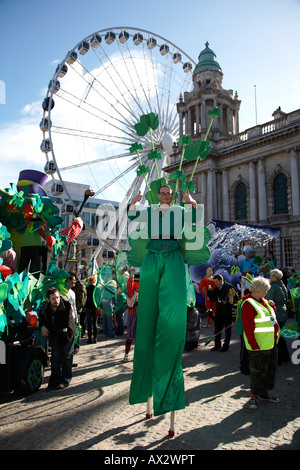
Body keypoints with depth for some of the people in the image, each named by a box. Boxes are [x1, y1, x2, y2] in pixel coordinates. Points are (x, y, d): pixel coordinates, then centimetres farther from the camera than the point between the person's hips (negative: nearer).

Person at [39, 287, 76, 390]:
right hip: (54, 335, 3)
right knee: (55, 356, 5)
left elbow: (65, 325, -32)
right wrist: (42, 326, -22)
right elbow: (42, 317, 1)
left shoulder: (66, 305, -30)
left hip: (67, 333, -3)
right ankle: (54, 380, 15)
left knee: (66, 356, 3)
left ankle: (65, 380, 14)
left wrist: (47, 328, -27)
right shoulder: (45, 307, -18)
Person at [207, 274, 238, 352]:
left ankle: (226, 346, 18)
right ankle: (217, 345, 25)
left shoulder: (229, 287, -11)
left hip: (228, 313, -6)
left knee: (227, 329, 8)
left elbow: (236, 298, -8)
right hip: (219, 312, 6)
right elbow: (213, 299, 11)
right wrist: (209, 291, -1)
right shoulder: (217, 289, 7)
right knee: (217, 329, 11)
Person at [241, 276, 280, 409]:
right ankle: (254, 396, 18)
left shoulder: (263, 301, 10)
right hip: (259, 346, -9)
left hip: (271, 343, 9)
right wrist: (254, 345, -23)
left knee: (270, 368, 18)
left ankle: (264, 392, 34)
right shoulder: (248, 304, -19)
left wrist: (271, 306, 9)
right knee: (258, 371, 2)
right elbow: (248, 328, -22)